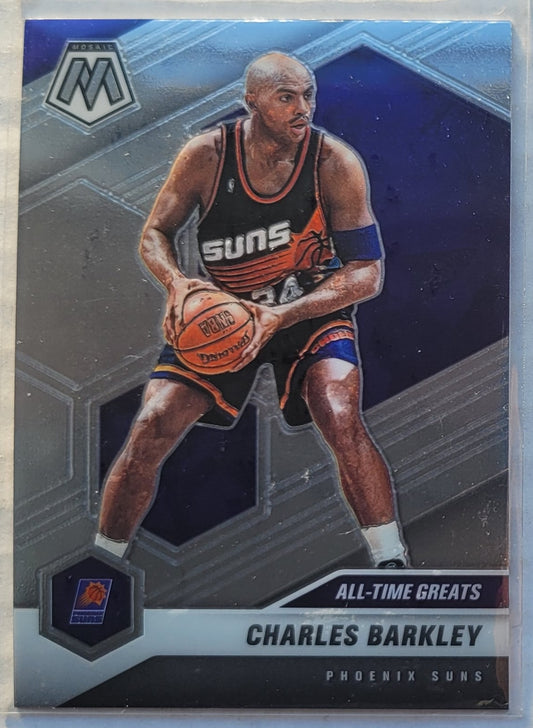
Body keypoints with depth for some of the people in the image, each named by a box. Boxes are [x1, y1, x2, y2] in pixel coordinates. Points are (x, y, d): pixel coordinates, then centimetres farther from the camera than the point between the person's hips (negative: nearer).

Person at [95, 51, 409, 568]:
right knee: (151, 428, -8)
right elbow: (154, 234, -2)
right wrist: (177, 283, -25)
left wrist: (283, 315, -29)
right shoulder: (206, 156, -14)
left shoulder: (335, 163, -17)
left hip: (314, 309, -1)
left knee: (342, 420, -27)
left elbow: (368, 273, -17)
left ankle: (391, 565, -7)